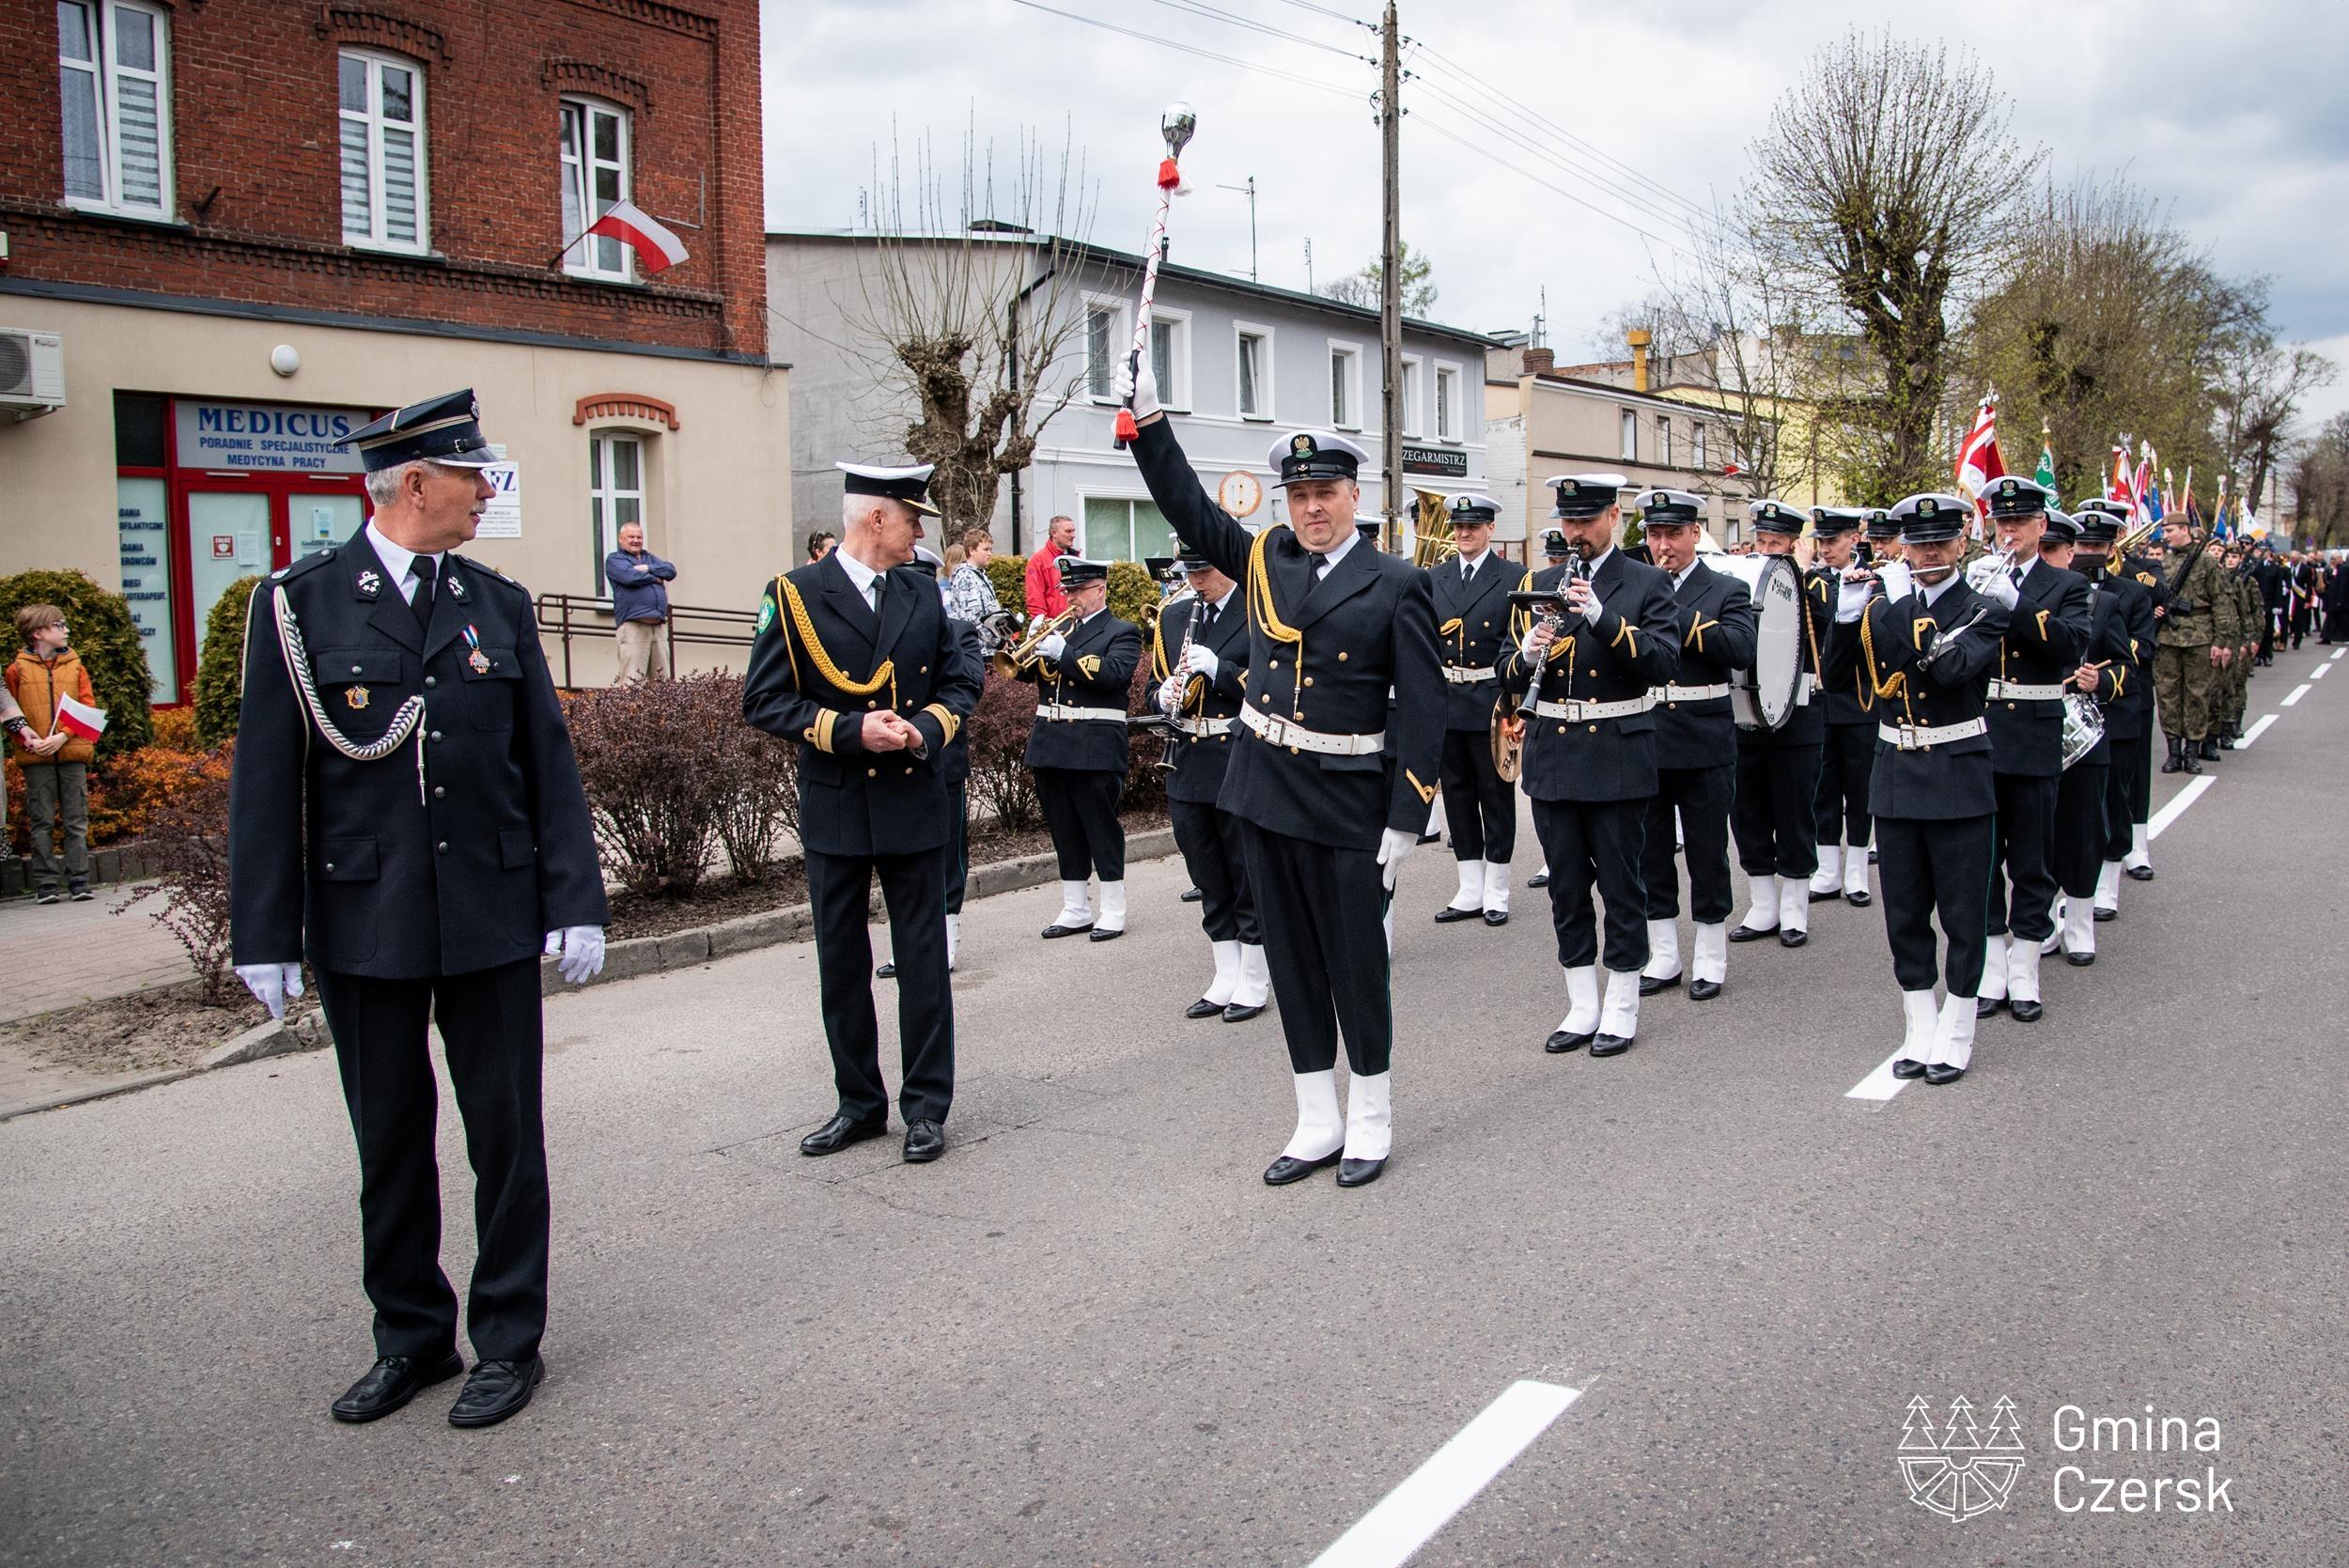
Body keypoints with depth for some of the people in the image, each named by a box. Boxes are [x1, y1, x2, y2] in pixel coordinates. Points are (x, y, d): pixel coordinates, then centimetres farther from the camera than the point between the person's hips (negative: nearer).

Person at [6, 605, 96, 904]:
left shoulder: (74, 665, 8)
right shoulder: (17, 669, 3)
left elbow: (88, 707, 2)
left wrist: (63, 736, -11)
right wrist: (28, 739, -12)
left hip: (72, 753, 2)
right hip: (36, 757, -2)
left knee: (76, 821, 3)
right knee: (41, 822, 2)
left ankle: (78, 881, 7)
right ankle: (45, 884, 6)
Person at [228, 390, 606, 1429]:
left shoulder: (500, 604, 5)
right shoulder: (299, 603, -3)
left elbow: (549, 759, 5)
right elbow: (267, 779, -3)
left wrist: (576, 903, -1)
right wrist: (265, 936, -6)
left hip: (492, 916, 1)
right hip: (363, 922, -1)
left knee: (507, 1132, 7)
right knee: (390, 1139, 12)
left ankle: (508, 1340, 21)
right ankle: (411, 1336, 29)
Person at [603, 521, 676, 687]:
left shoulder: (650, 558, 26)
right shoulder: (614, 559, 8)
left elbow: (671, 571, 9)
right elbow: (630, 577, -12)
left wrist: (648, 569, -4)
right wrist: (655, 578, 2)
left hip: (659, 626, 6)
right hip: (633, 627, -6)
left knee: (662, 680, 3)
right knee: (631, 681, -14)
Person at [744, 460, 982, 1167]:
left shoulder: (924, 593, 6)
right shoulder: (794, 595, -4)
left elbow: (962, 677, 9)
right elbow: (764, 698, -7)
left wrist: (928, 728, -11)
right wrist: (849, 732, -18)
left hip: (914, 803, 2)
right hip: (834, 808, -1)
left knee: (923, 958, 4)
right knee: (842, 962, 8)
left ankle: (926, 1105, 14)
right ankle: (859, 1103, 22)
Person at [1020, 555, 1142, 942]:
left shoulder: (1122, 633, 0)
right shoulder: (1058, 631, 17)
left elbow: (1114, 673, -17)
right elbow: (1024, 671, 14)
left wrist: (1064, 653, -20)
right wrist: (1033, 643, -6)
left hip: (1095, 747, -6)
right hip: (1050, 745, 6)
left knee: (1102, 829, 0)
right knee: (1065, 831, 11)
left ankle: (1113, 911, 9)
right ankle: (1075, 910, 20)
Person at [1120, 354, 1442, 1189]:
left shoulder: (1396, 584, -6)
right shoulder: (1264, 560, 8)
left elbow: (1422, 708, -8)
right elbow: (1188, 506, 9)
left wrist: (1406, 822, -12)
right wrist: (1148, 415, -1)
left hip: (1350, 804, -5)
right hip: (1264, 795, 5)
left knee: (1357, 964, 5)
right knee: (1292, 963, 12)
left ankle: (1370, 1123, 22)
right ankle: (1316, 1125, 24)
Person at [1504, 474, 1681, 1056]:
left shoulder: (1648, 583, -1)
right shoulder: (1542, 587, 11)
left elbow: (1665, 663, -14)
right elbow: (1512, 681, 10)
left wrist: (1602, 617, -25)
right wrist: (1528, 655, -14)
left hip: (1617, 759, -4)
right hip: (1552, 758, 4)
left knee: (1621, 886, 4)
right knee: (1566, 888, 10)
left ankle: (1621, 1009, 16)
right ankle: (1582, 1007, 21)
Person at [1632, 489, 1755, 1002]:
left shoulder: (1727, 590, 0)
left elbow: (1741, 648, -17)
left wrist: (1675, 614, -20)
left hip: (1704, 743, -3)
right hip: (1644, 741, 3)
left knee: (1707, 853, 6)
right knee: (1651, 853, 10)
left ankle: (1710, 960, 18)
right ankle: (1663, 957, 22)